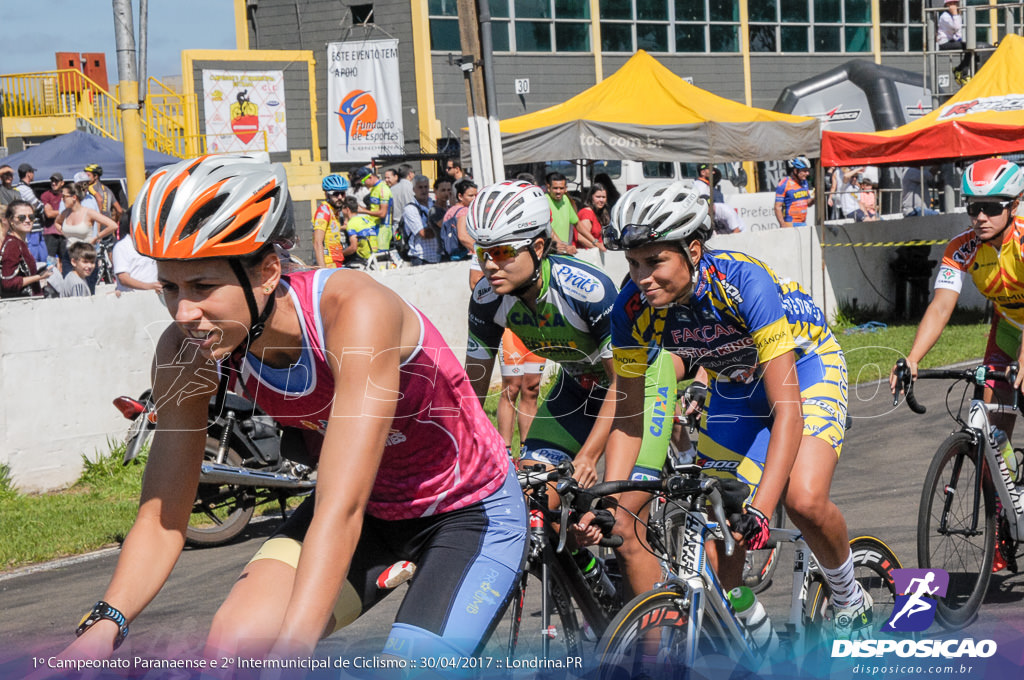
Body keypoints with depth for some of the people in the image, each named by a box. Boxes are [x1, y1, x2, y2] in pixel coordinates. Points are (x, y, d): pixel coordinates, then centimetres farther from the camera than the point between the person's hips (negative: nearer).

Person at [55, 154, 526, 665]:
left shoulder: (354, 311, -34)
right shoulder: (187, 351, -17)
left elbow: (340, 512, -41)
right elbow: (163, 518, -13)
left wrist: (288, 655, -50)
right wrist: (103, 623, -30)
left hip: (469, 513, -4)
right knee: (234, 644, -20)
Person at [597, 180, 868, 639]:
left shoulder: (744, 284, -37)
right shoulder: (634, 308, -23)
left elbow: (788, 409, -40)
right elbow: (628, 418, -13)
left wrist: (760, 509, -48)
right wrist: (609, 508, -25)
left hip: (805, 366, -5)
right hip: (736, 386, 5)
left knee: (803, 500, -26)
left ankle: (849, 601, 1)